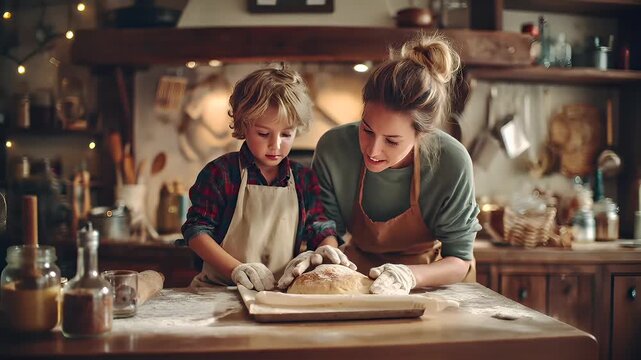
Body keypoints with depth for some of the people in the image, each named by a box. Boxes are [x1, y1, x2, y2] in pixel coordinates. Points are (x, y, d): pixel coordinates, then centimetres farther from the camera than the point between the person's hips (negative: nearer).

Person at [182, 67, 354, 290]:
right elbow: (196, 230, -1)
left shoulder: (304, 179, 11)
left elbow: (322, 229, 15)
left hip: (282, 295, 5)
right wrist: (236, 269, -13)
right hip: (220, 290, -4)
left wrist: (326, 249, -10)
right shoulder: (221, 173, -1)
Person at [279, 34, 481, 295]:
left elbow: (459, 261, -14)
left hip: (435, 281, -1)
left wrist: (410, 276, -32)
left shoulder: (452, 163, -24)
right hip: (360, 271, 2)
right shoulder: (333, 148, -20)